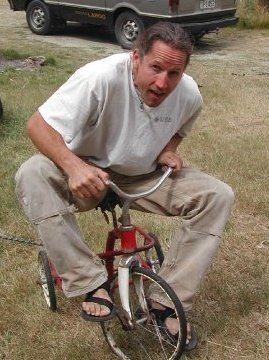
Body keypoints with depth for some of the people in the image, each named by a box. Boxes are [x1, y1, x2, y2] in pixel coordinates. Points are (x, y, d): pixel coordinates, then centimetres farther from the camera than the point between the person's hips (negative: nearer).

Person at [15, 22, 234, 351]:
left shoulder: (189, 94, -13)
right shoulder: (100, 77, -29)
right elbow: (38, 124, -29)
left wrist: (168, 150, -12)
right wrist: (73, 166, -47)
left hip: (146, 179, 3)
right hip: (91, 175, -3)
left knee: (218, 196, -17)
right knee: (31, 175, -33)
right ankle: (92, 284, -27)